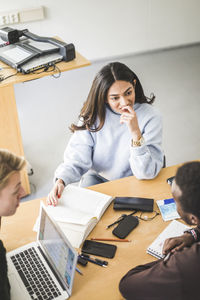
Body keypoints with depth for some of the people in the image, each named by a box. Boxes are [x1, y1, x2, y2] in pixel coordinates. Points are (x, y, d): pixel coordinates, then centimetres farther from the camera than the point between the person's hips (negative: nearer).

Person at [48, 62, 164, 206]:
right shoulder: (93, 115, -9)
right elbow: (77, 158, -11)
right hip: (97, 178, 3)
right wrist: (61, 180, -32)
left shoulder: (150, 117, -18)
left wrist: (136, 133, -35)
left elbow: (147, 173, -22)